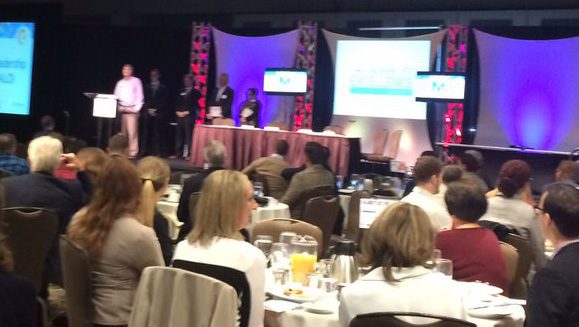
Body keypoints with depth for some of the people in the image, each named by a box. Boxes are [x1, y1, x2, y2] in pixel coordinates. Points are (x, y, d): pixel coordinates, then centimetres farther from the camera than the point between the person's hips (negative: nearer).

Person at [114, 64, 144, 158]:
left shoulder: (136, 81, 4)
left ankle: (133, 152, -11)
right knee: (122, 132, 3)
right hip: (121, 110, 4)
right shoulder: (120, 83, 16)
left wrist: (136, 108, -10)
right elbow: (116, 97, 15)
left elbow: (139, 96, -1)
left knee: (132, 132, -11)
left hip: (132, 109, -4)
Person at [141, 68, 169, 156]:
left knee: (157, 133, -5)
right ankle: (144, 151, -3)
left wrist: (155, 110, -8)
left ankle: (156, 152, -4)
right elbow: (144, 100, 10)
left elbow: (164, 101, 2)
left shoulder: (163, 88, 9)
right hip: (147, 113, 2)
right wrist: (148, 109, -5)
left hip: (158, 114, -2)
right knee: (145, 133, -4)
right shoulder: (146, 87, 17)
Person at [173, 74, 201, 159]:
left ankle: (190, 154, -7)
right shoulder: (181, 92, 20)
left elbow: (196, 105, -5)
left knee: (189, 136, -9)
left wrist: (187, 112, -10)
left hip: (189, 116, -5)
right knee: (179, 135, 4)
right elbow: (177, 103, 19)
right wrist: (177, 111, 1)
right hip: (180, 116, 5)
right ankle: (178, 154, 7)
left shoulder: (195, 92, 2)